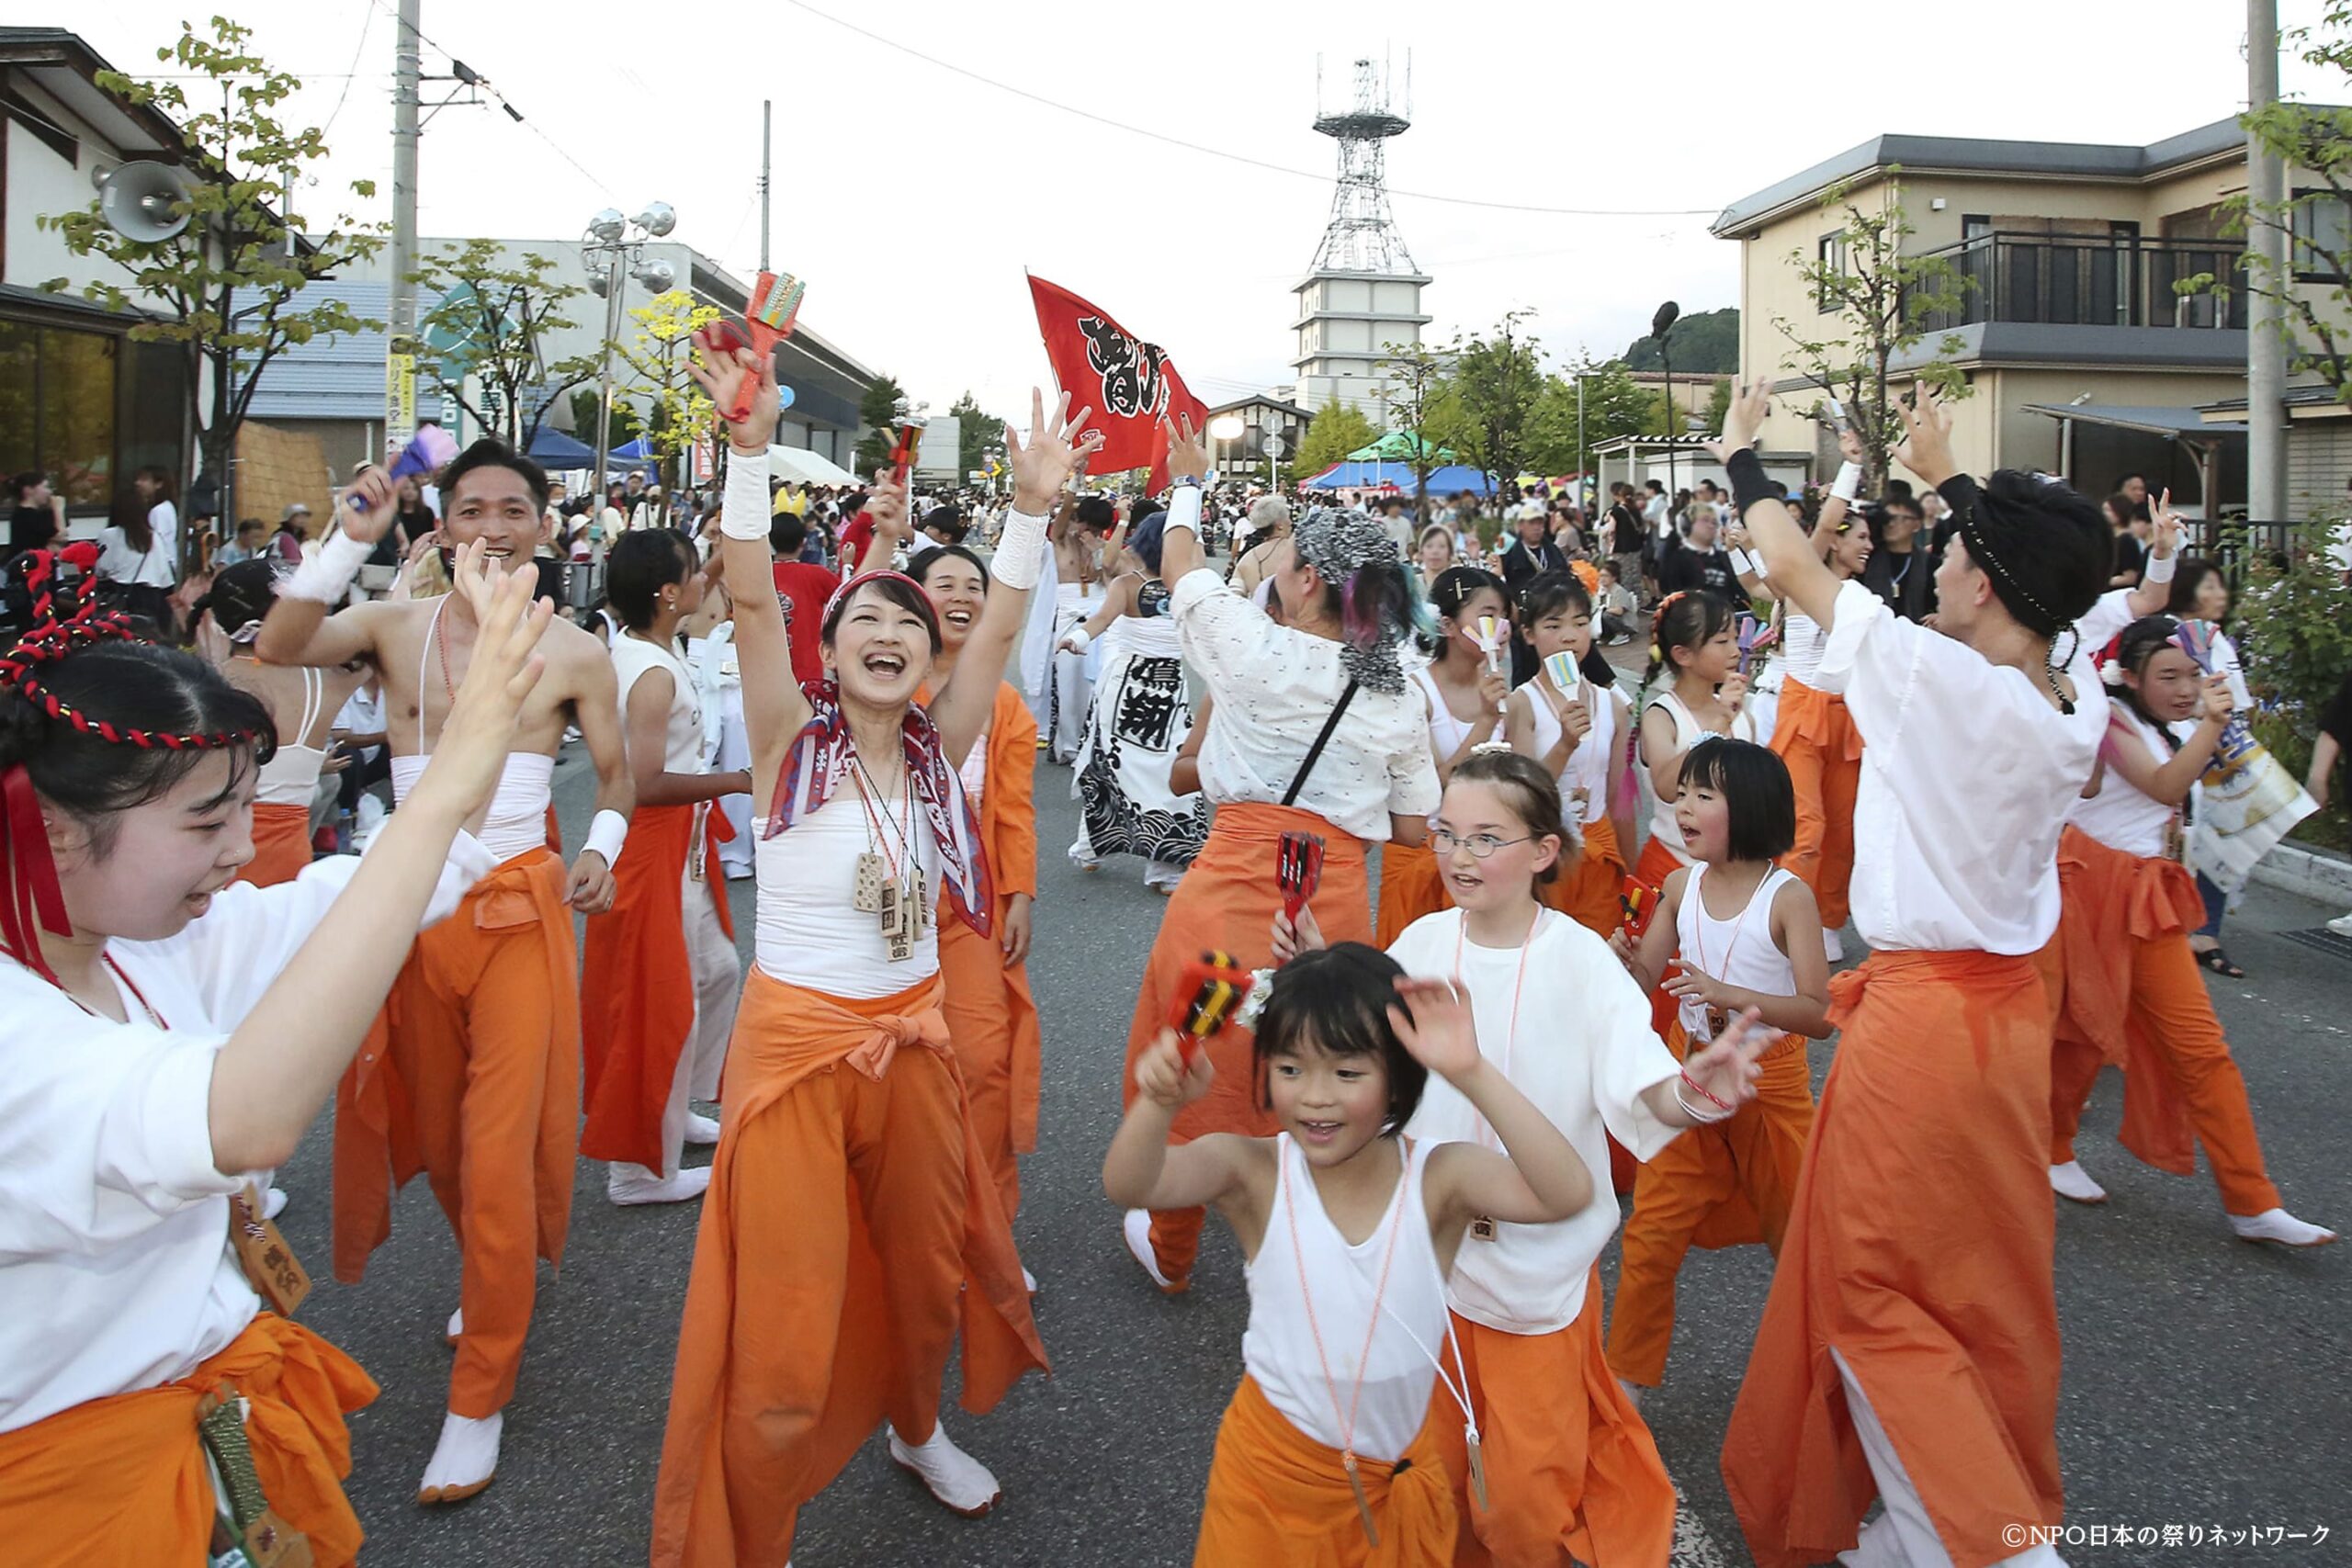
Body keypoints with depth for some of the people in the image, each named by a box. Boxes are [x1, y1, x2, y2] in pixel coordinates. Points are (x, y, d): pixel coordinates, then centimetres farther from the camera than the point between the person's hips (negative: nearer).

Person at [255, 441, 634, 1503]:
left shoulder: (575, 654, -1)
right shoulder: (395, 625, 2)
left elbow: (616, 775, 10)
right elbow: (277, 649, -17)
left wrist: (602, 850, -8)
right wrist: (351, 539, -22)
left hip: (520, 907, -3)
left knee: (500, 1148, -4)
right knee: (437, 1129, 16)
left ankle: (479, 1400, 9)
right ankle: (500, 1284, 44)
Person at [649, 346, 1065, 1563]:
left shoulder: (937, 752, 0)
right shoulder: (792, 742, -10)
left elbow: (997, 630, -8)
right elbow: (751, 601, -22)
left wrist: (1034, 504, -16)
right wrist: (750, 444, -32)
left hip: (912, 1040, 5)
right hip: (796, 1044, -4)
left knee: (927, 1265, 22)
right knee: (783, 1324, 0)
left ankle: (918, 1429, 51)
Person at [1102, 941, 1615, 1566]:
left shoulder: (1437, 1176, -19)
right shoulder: (1253, 1171, -19)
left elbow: (1567, 1193, -35)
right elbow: (1128, 1185, -35)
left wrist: (1472, 1075, -45)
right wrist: (1160, 1102, -57)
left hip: (1405, 1467, 1)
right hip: (1274, 1467, -1)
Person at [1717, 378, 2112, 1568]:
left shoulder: (1935, 676, -22)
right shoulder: (2079, 698, -3)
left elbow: (1792, 565, -10)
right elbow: (2040, 578, 19)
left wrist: (1741, 454, 7)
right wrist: (1947, 477, 30)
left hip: (1920, 1016, -7)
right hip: (2016, 1003, 7)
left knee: (1873, 1288, 6)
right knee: (1989, 1282, 20)